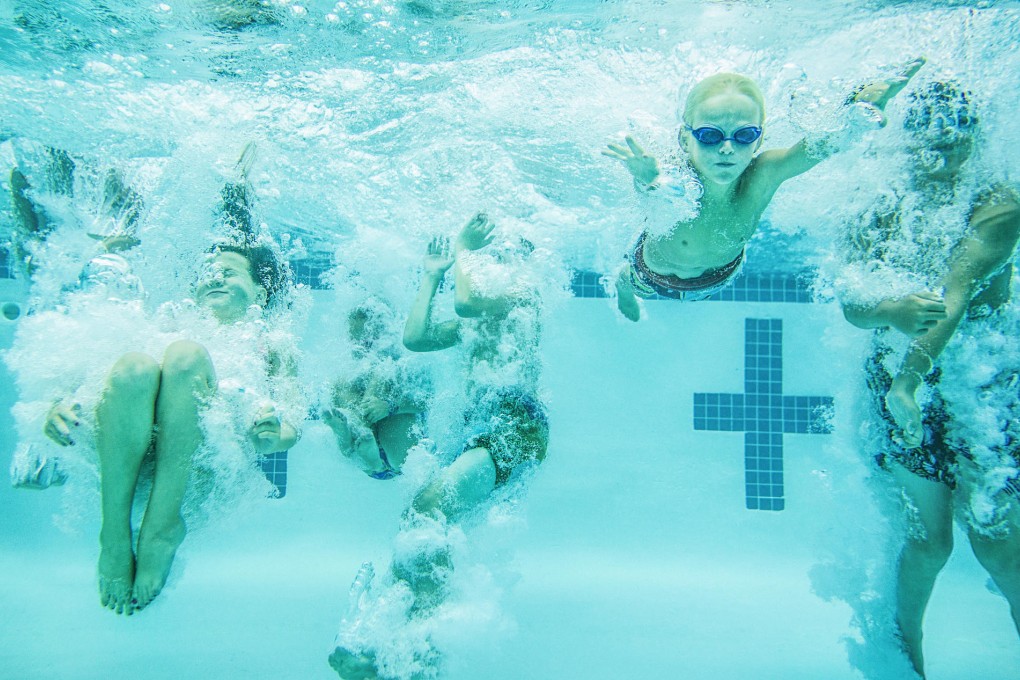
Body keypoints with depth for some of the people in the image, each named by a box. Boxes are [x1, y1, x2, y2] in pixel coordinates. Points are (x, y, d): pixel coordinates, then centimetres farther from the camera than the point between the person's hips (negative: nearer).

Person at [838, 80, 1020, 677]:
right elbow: (851, 304, -5)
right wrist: (891, 311, -29)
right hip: (901, 381, 2)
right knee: (929, 537, 8)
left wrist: (908, 381, -28)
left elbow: (955, 293, -19)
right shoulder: (882, 212, 3)